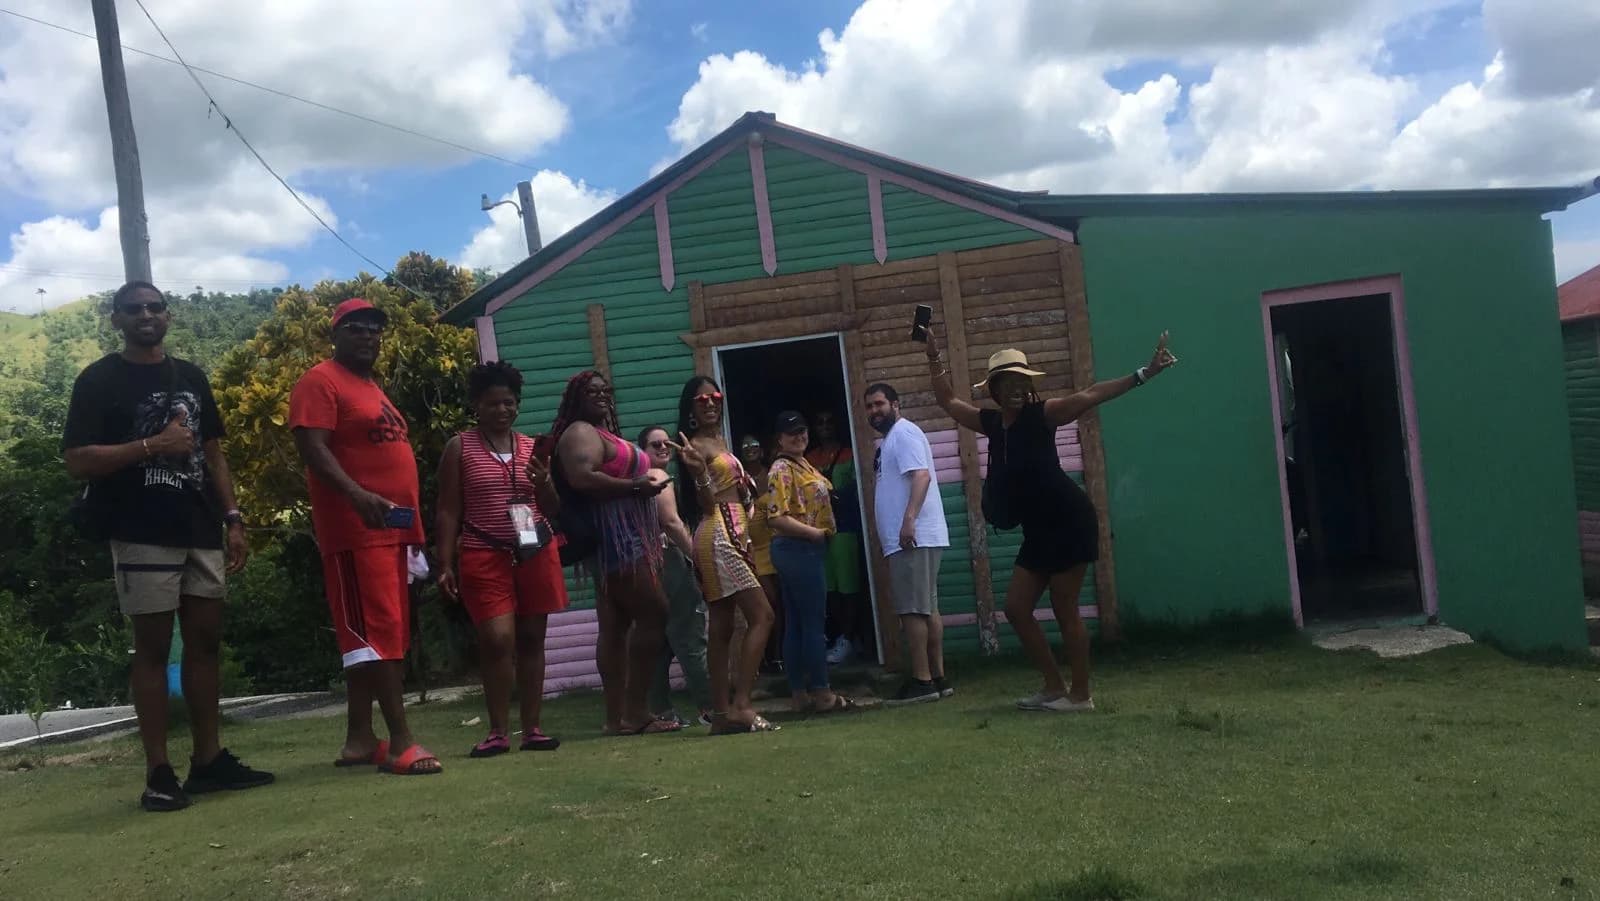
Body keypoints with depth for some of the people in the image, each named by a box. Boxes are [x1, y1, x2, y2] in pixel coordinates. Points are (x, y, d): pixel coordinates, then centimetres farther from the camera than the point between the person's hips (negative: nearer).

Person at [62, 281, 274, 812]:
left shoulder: (191, 377, 15)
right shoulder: (99, 381, -2)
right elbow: (76, 461, -10)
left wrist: (233, 519, 9)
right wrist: (151, 445, -18)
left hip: (201, 532, 6)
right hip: (143, 536, -5)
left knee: (206, 640, 7)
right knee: (152, 647, -2)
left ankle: (209, 760, 16)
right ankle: (158, 774, 4)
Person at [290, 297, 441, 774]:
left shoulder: (372, 387, 23)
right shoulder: (320, 383, -5)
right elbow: (313, 450, -18)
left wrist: (409, 522, 23)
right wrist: (357, 495, -32)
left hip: (391, 528, 10)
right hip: (356, 529, -10)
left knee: (376, 632, 9)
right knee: (378, 629, -12)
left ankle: (359, 738, 14)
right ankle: (401, 739, -13)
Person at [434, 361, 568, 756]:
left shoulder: (532, 447, 11)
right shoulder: (459, 447, 3)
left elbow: (552, 510, 13)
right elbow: (448, 511, 1)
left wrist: (544, 483, -8)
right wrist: (446, 564, -5)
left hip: (536, 554, 3)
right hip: (485, 557, -3)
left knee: (531, 638, 5)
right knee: (497, 640, -12)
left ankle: (532, 728, 11)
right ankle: (498, 731, -2)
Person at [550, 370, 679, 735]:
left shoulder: (604, 434, 24)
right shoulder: (580, 432, -8)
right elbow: (582, 478, -24)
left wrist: (646, 482, 13)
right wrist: (635, 486, -20)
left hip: (626, 540, 10)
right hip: (615, 538, -10)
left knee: (615, 627, 6)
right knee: (654, 614, -13)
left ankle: (618, 716, 7)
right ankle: (636, 712, -11)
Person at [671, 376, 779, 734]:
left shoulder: (718, 441, 19)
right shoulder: (696, 445, -8)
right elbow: (707, 503, -15)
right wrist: (700, 474, -32)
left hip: (733, 535, 9)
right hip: (718, 535, -9)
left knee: (722, 627, 6)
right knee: (762, 615, -15)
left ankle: (722, 712, 7)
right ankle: (741, 704, -17)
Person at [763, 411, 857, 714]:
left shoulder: (803, 465, 18)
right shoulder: (781, 470, -12)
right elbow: (777, 517, -21)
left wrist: (821, 533, 13)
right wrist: (814, 532, -18)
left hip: (805, 550, 10)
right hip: (797, 550, -10)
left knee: (796, 623, 9)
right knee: (813, 622, -7)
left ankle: (799, 693, 13)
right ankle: (821, 692, -3)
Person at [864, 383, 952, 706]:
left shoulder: (903, 432, -8)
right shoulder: (891, 439, 24)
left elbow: (922, 476, -21)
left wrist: (909, 518, -30)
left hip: (913, 537, -11)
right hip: (908, 538, 11)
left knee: (912, 610, -10)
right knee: (927, 609, 10)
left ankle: (922, 681, -9)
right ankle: (937, 679, 13)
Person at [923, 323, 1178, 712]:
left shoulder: (1042, 414, -8)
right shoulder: (992, 423, 9)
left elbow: (1091, 395, -18)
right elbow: (947, 400, 21)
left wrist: (1142, 374, -27)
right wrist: (935, 358, 15)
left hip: (1068, 521, -8)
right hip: (1037, 531, 8)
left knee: (1065, 612, -3)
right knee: (1016, 609, 8)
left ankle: (1080, 695, 10)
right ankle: (1055, 687, 19)